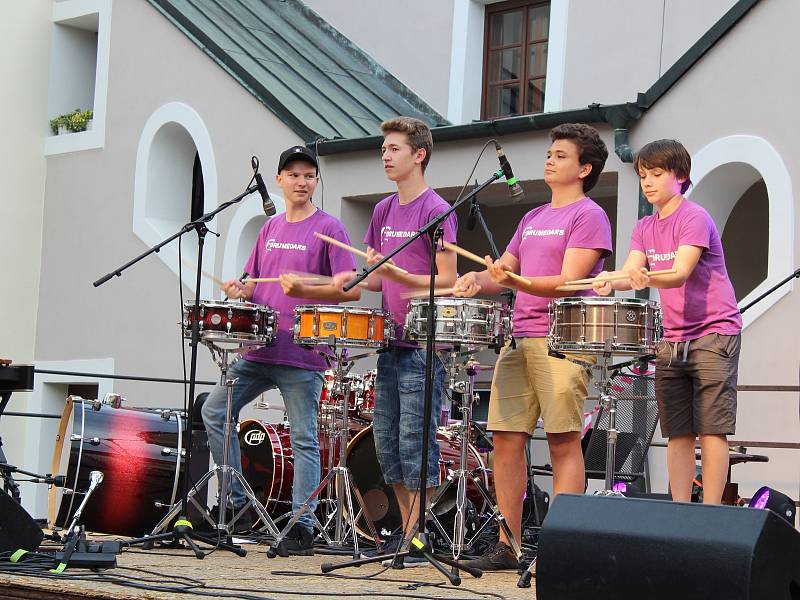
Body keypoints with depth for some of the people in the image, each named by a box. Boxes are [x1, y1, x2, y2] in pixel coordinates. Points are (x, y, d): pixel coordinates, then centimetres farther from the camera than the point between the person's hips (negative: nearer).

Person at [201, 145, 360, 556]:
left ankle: (302, 527, 2)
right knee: (214, 411, 3)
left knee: (303, 438, -2)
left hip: (302, 353, -7)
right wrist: (239, 291, 0)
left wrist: (303, 290, -22)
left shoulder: (328, 228, -3)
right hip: (260, 347, 7)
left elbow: (351, 290, -9)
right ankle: (236, 503, 11)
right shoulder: (270, 229, 16)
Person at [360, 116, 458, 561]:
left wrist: (398, 275, -22)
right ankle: (407, 530, 19)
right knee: (387, 443, 10)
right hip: (390, 342, 8)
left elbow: (448, 281, -12)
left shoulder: (436, 211, -8)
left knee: (415, 441, -6)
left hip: (423, 345, -8)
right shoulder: (384, 211, 15)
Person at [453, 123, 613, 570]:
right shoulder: (532, 219, 23)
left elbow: (568, 282, -11)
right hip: (520, 339, 7)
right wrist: (479, 280, 1)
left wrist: (515, 280, -25)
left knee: (564, 442, -7)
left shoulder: (589, 215, 0)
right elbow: (502, 271, 24)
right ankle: (507, 546, 10)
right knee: (506, 439, 4)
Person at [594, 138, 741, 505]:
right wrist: (610, 284, -26)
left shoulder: (694, 218, -9)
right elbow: (630, 272, -3)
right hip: (673, 340, 6)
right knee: (678, 432, 5)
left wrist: (647, 279, -44)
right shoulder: (645, 228, 12)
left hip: (714, 333, -6)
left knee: (711, 429, -7)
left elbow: (681, 274, -24)